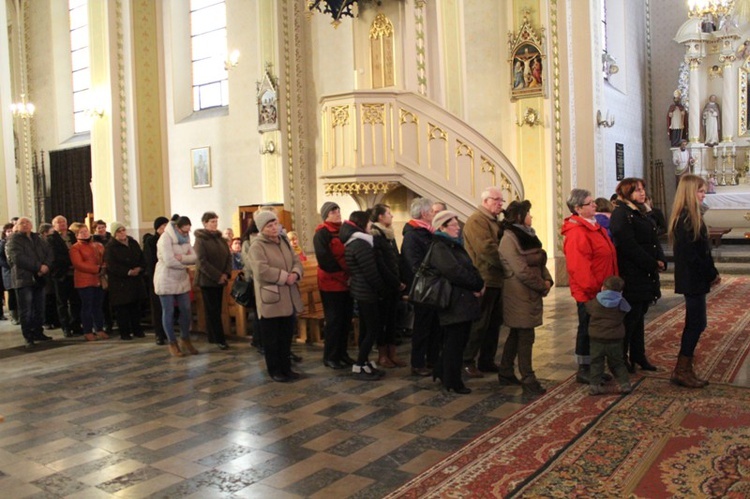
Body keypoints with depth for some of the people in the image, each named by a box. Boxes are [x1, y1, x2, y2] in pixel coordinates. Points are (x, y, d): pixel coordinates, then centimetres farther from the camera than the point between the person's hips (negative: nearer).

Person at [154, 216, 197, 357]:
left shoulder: (185, 238, 7)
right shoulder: (165, 238, -15)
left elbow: (194, 257, -2)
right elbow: (169, 261, -24)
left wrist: (182, 258, -21)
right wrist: (186, 262, -9)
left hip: (182, 280, 7)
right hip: (166, 280, -7)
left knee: (186, 311, 9)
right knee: (168, 312, 3)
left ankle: (185, 340, 24)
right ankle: (172, 343, 11)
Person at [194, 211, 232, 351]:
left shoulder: (220, 239, 11)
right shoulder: (200, 240, -8)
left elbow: (228, 256, 9)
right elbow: (202, 261, -15)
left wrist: (226, 274, -6)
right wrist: (217, 276, -18)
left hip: (220, 280, 6)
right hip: (207, 280, -6)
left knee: (216, 310, 9)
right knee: (212, 310, -3)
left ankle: (213, 337, 18)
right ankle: (219, 339, -2)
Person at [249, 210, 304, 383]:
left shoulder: (284, 241, 12)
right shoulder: (257, 246, -12)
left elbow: (296, 261, 10)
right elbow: (262, 271, -24)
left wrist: (295, 274, -12)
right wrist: (285, 276, -18)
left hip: (288, 298, 7)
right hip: (270, 299, -7)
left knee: (287, 336, 15)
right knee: (272, 338, 5)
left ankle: (286, 367, 27)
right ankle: (275, 370, 17)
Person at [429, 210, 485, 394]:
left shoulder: (456, 245, 18)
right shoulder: (439, 248, -12)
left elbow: (470, 269, 14)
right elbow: (455, 272, -23)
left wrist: (478, 284, -6)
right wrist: (477, 285, -13)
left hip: (464, 301, 9)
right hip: (453, 303, -9)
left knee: (459, 341, 16)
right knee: (454, 343, 0)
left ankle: (441, 372, 29)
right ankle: (453, 382, 12)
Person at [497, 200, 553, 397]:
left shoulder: (527, 235, 13)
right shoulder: (509, 239, -15)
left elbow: (540, 261, 13)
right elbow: (522, 271, -19)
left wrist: (548, 280, -3)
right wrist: (542, 285, -11)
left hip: (531, 293, 9)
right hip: (519, 294, -9)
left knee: (517, 334, 15)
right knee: (526, 337, -6)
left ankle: (506, 373, 26)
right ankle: (528, 381, 0)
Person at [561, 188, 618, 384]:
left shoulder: (594, 226, 14)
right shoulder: (576, 232, -20)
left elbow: (607, 257, 21)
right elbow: (578, 266, -25)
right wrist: (591, 287, -21)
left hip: (600, 290, 10)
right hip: (588, 292, -10)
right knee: (587, 329, 0)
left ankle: (593, 367, 27)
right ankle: (583, 370, 11)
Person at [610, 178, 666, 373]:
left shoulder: (643, 212, 17)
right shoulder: (621, 214, -13)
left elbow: (654, 240, 16)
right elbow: (629, 246, -20)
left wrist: (661, 260, -1)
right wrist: (653, 264, -16)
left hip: (646, 275, 9)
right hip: (631, 277, -9)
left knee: (639, 316, 15)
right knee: (630, 317, -2)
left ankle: (638, 356, 24)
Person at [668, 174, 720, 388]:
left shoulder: (689, 216, 13)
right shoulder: (687, 219, -17)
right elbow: (691, 254, -21)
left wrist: (711, 273, 7)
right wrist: (711, 274, -12)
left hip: (693, 278, 10)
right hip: (693, 279, -10)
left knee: (695, 323, 13)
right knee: (695, 323, -4)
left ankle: (684, 368, 20)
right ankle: (681, 371, 4)